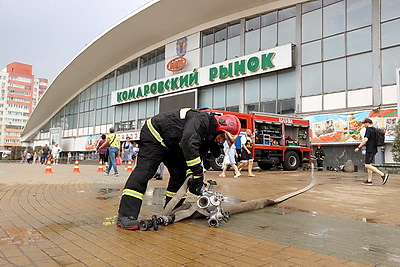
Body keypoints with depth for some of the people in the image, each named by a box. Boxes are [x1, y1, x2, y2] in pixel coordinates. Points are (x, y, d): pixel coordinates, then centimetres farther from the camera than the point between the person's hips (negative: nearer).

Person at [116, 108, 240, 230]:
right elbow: (188, 143, -39)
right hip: (154, 133, -10)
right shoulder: (202, 120, -26)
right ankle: (125, 216, -23)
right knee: (144, 171, -19)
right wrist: (198, 173, -35)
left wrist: (191, 176, -10)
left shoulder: (208, 137, 4)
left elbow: (198, 155, 5)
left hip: (170, 145, 10)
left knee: (180, 172, 5)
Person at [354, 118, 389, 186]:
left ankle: (383, 175, -14)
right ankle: (369, 180, 12)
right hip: (374, 149, 10)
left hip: (370, 150, -10)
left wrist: (358, 147, -17)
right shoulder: (374, 130, 15)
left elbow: (365, 140, -20)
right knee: (368, 165, 12)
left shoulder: (368, 130, -12)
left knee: (367, 165, -11)